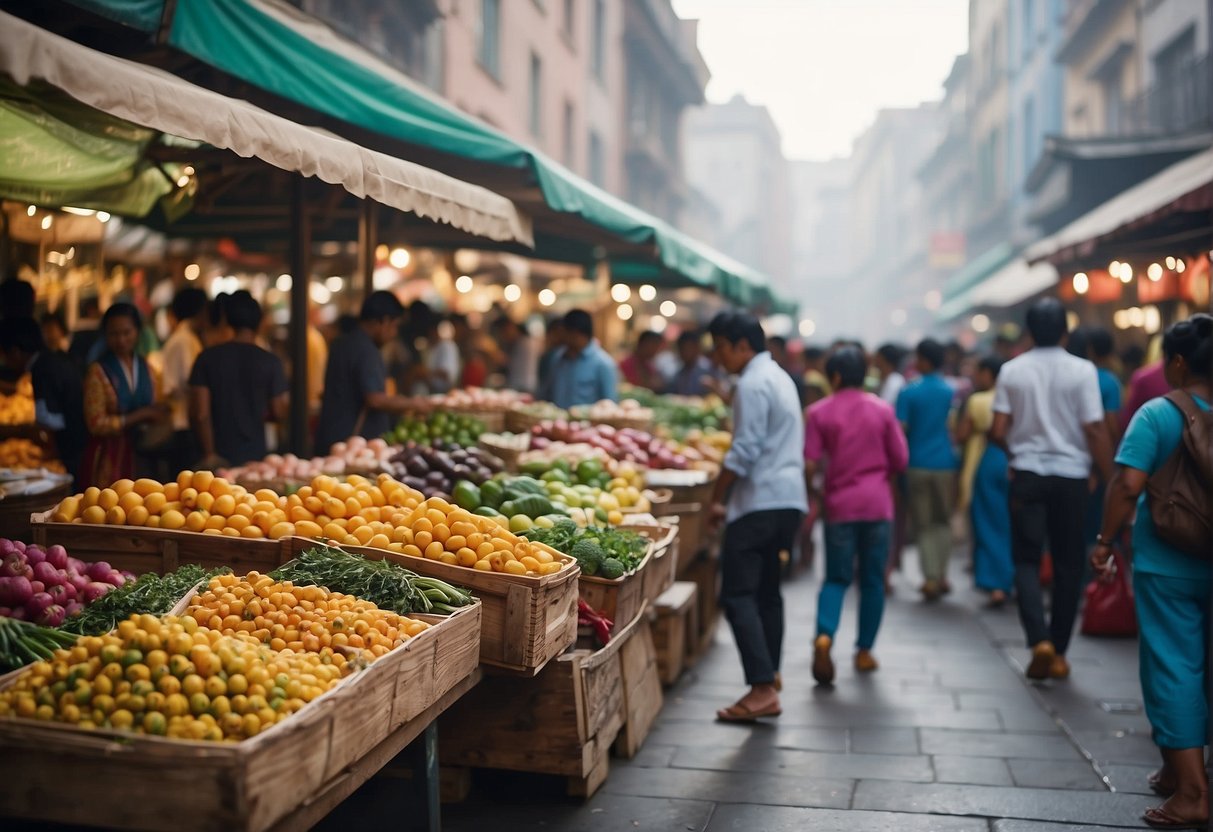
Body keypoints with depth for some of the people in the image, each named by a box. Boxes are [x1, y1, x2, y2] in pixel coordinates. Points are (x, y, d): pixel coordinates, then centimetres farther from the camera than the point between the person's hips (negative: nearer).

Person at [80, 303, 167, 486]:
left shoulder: (146, 368, 10)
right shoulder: (98, 371, -4)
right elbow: (96, 423, -10)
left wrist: (161, 411, -7)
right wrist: (140, 416, -15)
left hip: (140, 457, 4)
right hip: (109, 459, -4)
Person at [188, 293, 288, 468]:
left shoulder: (208, 357, -2)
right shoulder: (270, 362, -4)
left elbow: (200, 414, -6)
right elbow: (280, 413, -1)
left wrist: (209, 454, 2)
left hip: (219, 459, 1)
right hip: (255, 455, -1)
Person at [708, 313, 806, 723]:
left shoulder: (752, 385, -12)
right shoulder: (780, 378, 19)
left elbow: (744, 451, -18)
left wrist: (716, 499, -9)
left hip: (760, 503, -10)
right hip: (789, 499, 10)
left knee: (737, 594, -10)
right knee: (767, 590, 16)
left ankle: (762, 689, -15)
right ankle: (770, 674, 20)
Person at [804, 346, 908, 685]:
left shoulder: (819, 412, -3)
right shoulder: (883, 410, 1)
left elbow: (809, 464, -7)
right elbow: (900, 460, 1)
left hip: (839, 504, -1)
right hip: (878, 504, 1)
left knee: (836, 578, 8)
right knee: (872, 580, 11)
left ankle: (824, 635, -16)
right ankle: (864, 651, 16)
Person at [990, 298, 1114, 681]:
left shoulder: (1012, 370, 0)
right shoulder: (1082, 370, -6)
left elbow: (998, 432, -3)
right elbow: (1095, 431, -10)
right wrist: (1110, 479, -2)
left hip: (1027, 475, 1)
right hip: (1071, 476, 0)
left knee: (1026, 560, 8)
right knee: (1068, 565, 10)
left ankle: (1039, 640, -12)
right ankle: (1058, 653, 15)